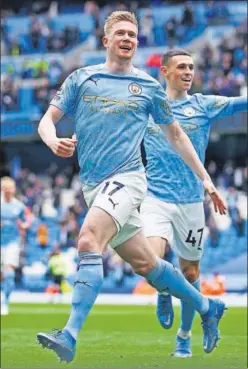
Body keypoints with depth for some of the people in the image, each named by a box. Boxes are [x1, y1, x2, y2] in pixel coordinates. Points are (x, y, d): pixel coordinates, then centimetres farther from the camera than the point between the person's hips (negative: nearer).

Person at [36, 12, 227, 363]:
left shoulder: (149, 86, 8)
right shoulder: (81, 78, 10)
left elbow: (175, 134, 18)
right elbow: (47, 120, 8)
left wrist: (205, 179, 16)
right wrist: (54, 142, -16)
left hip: (126, 178, -4)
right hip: (93, 186, 4)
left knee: (89, 241, -27)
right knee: (144, 263, 9)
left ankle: (69, 337, -34)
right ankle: (207, 307, 31)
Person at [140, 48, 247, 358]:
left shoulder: (203, 105, 1)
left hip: (191, 201, 1)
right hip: (156, 197, -1)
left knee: (190, 272, 6)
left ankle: (184, 336, 26)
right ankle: (164, 293, 12)